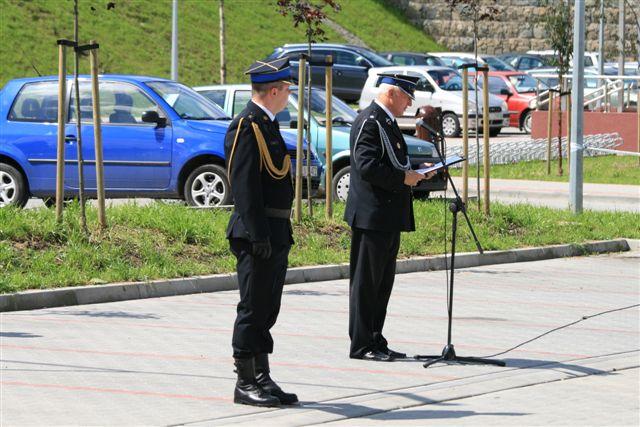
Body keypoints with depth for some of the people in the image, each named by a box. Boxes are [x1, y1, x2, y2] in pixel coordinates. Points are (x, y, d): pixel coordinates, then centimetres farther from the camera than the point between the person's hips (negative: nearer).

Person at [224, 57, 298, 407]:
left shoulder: (266, 124, 17)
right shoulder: (246, 127, -14)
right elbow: (245, 187, -19)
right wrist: (258, 236, -22)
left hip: (276, 234, 10)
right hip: (257, 234, -10)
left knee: (266, 312, 13)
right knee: (253, 310, -4)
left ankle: (262, 378, 18)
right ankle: (245, 384, 1)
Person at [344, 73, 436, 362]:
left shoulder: (388, 122, 18)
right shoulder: (368, 121, -14)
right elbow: (367, 166, -23)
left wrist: (415, 170, 10)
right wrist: (403, 178, -19)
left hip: (389, 217, 10)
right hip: (372, 216, -10)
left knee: (383, 282, 14)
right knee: (365, 282, -4)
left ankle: (375, 341, 20)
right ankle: (361, 345, 0)